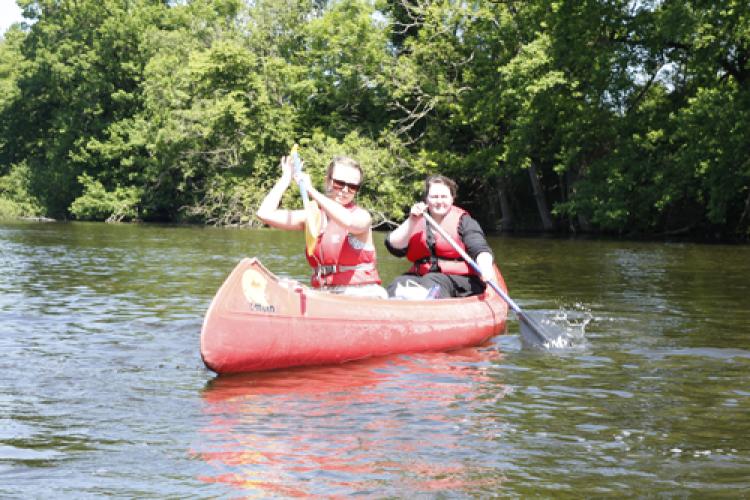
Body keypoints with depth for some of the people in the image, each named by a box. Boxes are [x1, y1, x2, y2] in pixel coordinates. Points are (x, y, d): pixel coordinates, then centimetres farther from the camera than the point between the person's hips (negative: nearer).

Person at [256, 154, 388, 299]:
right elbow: (265, 214, 4)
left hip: (363, 297, -4)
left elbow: (349, 222, -28)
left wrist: (312, 191, -23)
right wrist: (286, 178, 7)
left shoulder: (362, 216, -2)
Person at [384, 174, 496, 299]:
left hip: (459, 279, -3)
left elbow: (480, 250, -9)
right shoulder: (417, 222, 16)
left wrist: (485, 269, -31)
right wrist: (411, 222, -8)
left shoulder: (463, 221, 5)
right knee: (399, 283, -27)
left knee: (432, 282, -34)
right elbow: (394, 247, 4)